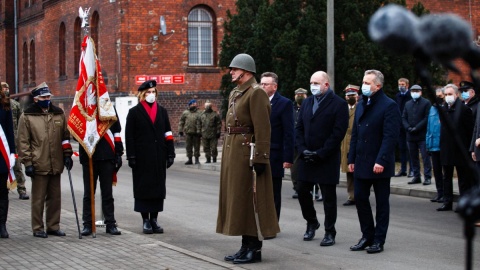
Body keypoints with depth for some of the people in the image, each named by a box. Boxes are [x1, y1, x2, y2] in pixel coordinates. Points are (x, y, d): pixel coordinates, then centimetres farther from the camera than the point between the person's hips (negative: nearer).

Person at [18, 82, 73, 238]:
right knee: (38, 199, 0)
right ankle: (38, 228, 9)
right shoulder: (27, 117, -2)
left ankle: (53, 226, 20)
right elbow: (23, 142, -3)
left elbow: (65, 136, 18)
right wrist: (28, 163, -8)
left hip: (56, 165, 4)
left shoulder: (59, 114, 11)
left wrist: (67, 155, 9)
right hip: (39, 165, -4)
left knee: (55, 197, 9)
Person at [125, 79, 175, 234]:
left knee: (158, 186, 5)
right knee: (143, 187, 0)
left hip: (159, 157, 4)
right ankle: (146, 220, 9)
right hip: (142, 158, -3)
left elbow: (168, 134, 11)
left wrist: (170, 154, 5)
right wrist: (131, 157, -9)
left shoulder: (162, 111, 12)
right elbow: (129, 136, -3)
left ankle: (154, 219, 14)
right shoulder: (134, 112, 1)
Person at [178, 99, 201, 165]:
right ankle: (189, 159, 14)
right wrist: (180, 130, 5)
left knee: (196, 146, 3)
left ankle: (196, 159, 13)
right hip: (188, 132, 2)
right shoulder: (185, 113, 7)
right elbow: (181, 122, 12)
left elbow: (200, 123, -3)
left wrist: (199, 131, -10)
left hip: (196, 132, -2)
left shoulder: (199, 113, 1)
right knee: (188, 146, 5)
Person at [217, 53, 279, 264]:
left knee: (249, 199, -5)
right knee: (238, 198, 13)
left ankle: (255, 249, 2)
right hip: (233, 151, 10)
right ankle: (246, 246, 20)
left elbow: (263, 128, -19)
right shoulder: (235, 93, 17)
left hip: (247, 152, -10)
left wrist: (260, 158, -23)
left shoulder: (256, 92, -13)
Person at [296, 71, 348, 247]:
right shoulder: (307, 103, 13)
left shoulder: (339, 104, -7)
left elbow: (338, 133, -13)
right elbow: (299, 128, 12)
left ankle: (330, 232, 10)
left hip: (328, 160, -6)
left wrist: (320, 153, -16)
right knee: (302, 191, 8)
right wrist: (303, 149, -4)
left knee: (328, 197, 1)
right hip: (307, 158, 6)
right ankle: (311, 223, 29)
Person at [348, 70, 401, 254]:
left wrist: (381, 161, -23)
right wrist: (351, 159, 9)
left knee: (381, 203, 4)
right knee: (360, 198, 7)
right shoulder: (361, 105, 14)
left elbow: (390, 136, -17)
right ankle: (367, 235, 19)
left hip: (380, 164, -7)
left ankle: (378, 240, 10)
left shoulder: (389, 106, -10)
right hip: (361, 163, 7)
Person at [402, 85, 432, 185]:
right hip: (411, 135, 5)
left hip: (422, 135, -5)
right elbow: (404, 118, 12)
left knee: (425, 157, -5)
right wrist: (408, 128, -5)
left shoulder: (426, 103, 0)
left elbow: (427, 118, -8)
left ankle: (427, 177, -4)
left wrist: (416, 128, -14)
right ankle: (416, 176, 14)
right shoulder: (408, 104, 16)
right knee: (413, 157, 8)